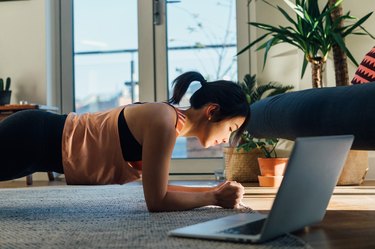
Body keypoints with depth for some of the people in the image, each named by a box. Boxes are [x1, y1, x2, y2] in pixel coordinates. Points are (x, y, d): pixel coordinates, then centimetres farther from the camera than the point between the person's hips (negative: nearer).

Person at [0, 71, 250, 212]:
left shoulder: (166, 117, 4)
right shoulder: (164, 122, -25)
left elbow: (157, 187, 12)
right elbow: (156, 201, -24)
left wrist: (213, 190, 4)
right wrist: (214, 197, -15)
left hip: (44, 136, 9)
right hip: (30, 137, -9)